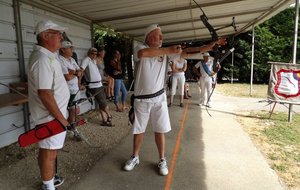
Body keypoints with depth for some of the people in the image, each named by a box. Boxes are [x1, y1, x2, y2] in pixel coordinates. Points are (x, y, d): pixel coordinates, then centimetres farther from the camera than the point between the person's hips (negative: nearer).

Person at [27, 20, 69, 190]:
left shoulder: (47, 55, 11)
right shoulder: (43, 59, -22)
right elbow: (44, 94, -27)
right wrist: (61, 118, -19)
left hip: (53, 115, 10)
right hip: (52, 116, -10)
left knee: (48, 151, 21)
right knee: (49, 153, 4)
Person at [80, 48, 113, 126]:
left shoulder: (94, 61, 16)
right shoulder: (87, 59, -12)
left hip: (99, 84, 9)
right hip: (94, 86, -9)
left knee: (102, 104, 10)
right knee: (103, 103, -1)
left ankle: (105, 120, 16)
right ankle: (109, 116, 19)